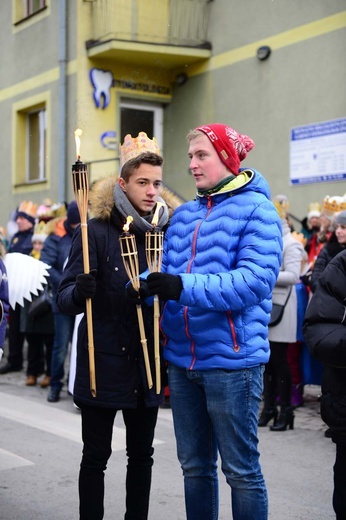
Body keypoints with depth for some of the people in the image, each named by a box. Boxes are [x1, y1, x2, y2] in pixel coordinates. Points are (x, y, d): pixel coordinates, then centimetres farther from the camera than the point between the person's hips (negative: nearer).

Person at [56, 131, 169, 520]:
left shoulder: (162, 233, 5)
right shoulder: (96, 232, -8)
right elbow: (64, 298, -13)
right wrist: (80, 293, -34)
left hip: (147, 365, 4)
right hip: (103, 363, -4)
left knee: (142, 455, 13)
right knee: (96, 456, 6)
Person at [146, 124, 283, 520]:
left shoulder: (256, 210, -8)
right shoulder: (183, 214, 12)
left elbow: (255, 280, -22)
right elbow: (168, 273, 13)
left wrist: (185, 287, -30)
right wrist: (148, 288, -10)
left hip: (231, 362, -6)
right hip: (181, 361, 6)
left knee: (241, 470, 5)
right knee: (194, 465, 17)